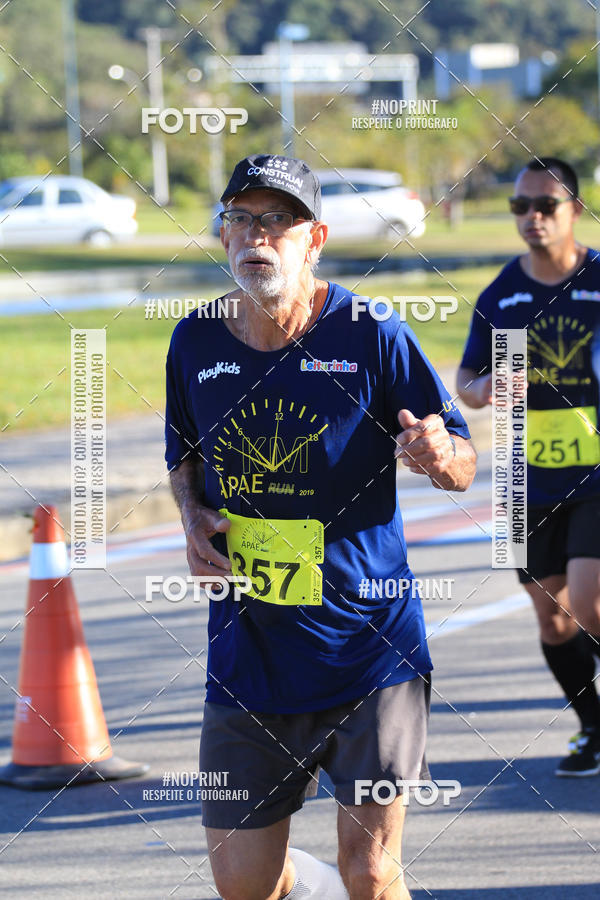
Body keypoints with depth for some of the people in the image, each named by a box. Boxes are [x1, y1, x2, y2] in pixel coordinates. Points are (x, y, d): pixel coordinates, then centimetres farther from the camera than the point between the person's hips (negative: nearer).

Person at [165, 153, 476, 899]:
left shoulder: (371, 336, -9)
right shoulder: (195, 343, 3)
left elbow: (462, 465, -4)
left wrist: (439, 455, -28)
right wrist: (193, 514, 0)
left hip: (368, 647, -3)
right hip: (248, 651, 3)